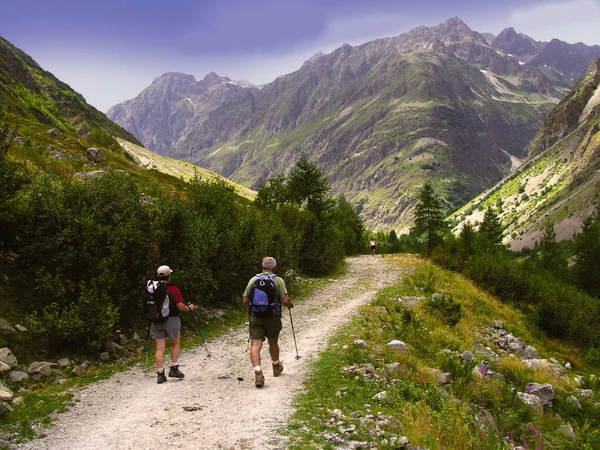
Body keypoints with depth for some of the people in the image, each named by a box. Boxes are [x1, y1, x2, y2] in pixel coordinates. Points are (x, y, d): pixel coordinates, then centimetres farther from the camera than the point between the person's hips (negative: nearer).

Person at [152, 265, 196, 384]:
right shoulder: (172, 289, -10)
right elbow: (180, 306, -14)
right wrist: (189, 308, 5)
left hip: (156, 321, 3)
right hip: (171, 320, -3)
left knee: (160, 348, 4)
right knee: (175, 344, 16)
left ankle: (160, 374, 1)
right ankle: (173, 368, 11)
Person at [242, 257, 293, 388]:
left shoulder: (253, 280, 2)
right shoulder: (278, 281, -5)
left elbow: (245, 300, 1)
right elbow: (285, 300, -11)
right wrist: (290, 305, 11)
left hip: (256, 317, 0)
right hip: (273, 317, 0)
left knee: (255, 346, -5)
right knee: (273, 343, 21)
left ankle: (258, 371, -25)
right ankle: (276, 367, 42)